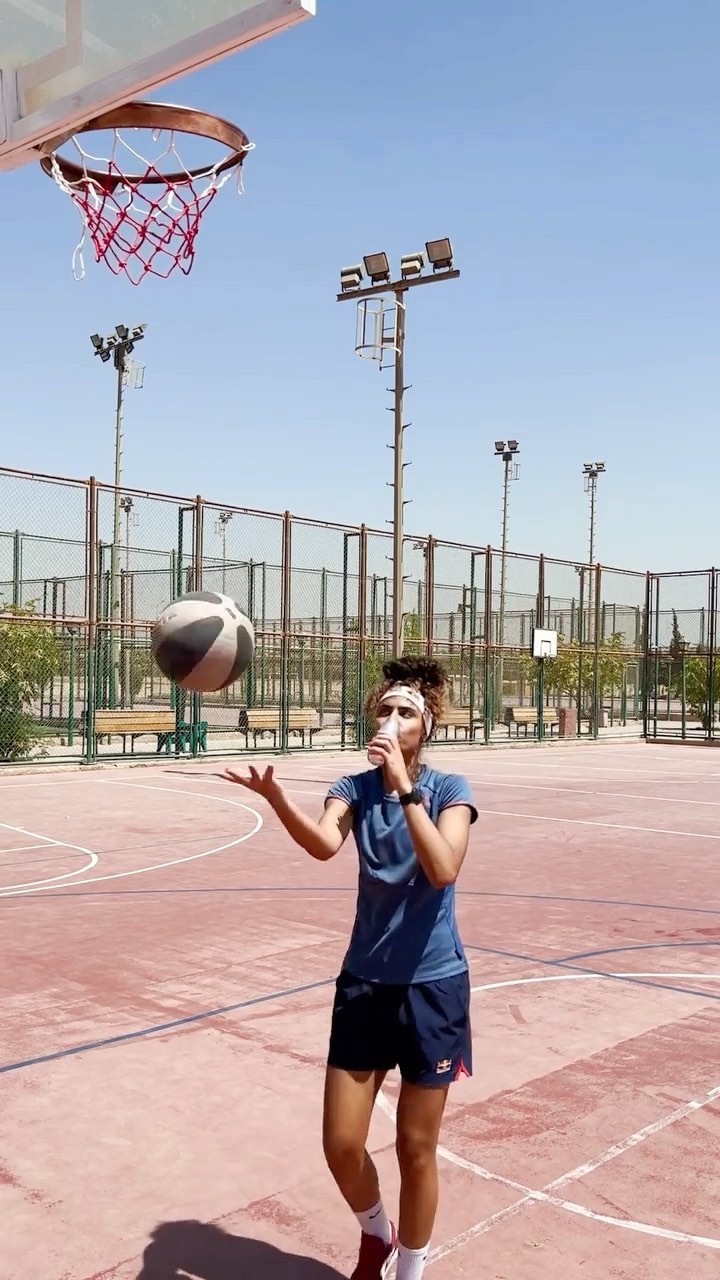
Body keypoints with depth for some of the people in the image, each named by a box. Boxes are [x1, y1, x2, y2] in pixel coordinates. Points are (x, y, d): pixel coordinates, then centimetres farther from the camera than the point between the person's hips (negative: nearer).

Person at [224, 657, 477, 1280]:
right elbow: (324, 843, -25)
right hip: (364, 983, 3)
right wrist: (275, 795, -44)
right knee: (341, 1146, 8)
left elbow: (443, 869, -26)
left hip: (432, 985, -3)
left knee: (416, 1147, 9)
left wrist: (405, 786, -30)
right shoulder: (354, 788, -2)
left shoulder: (449, 789, -8)